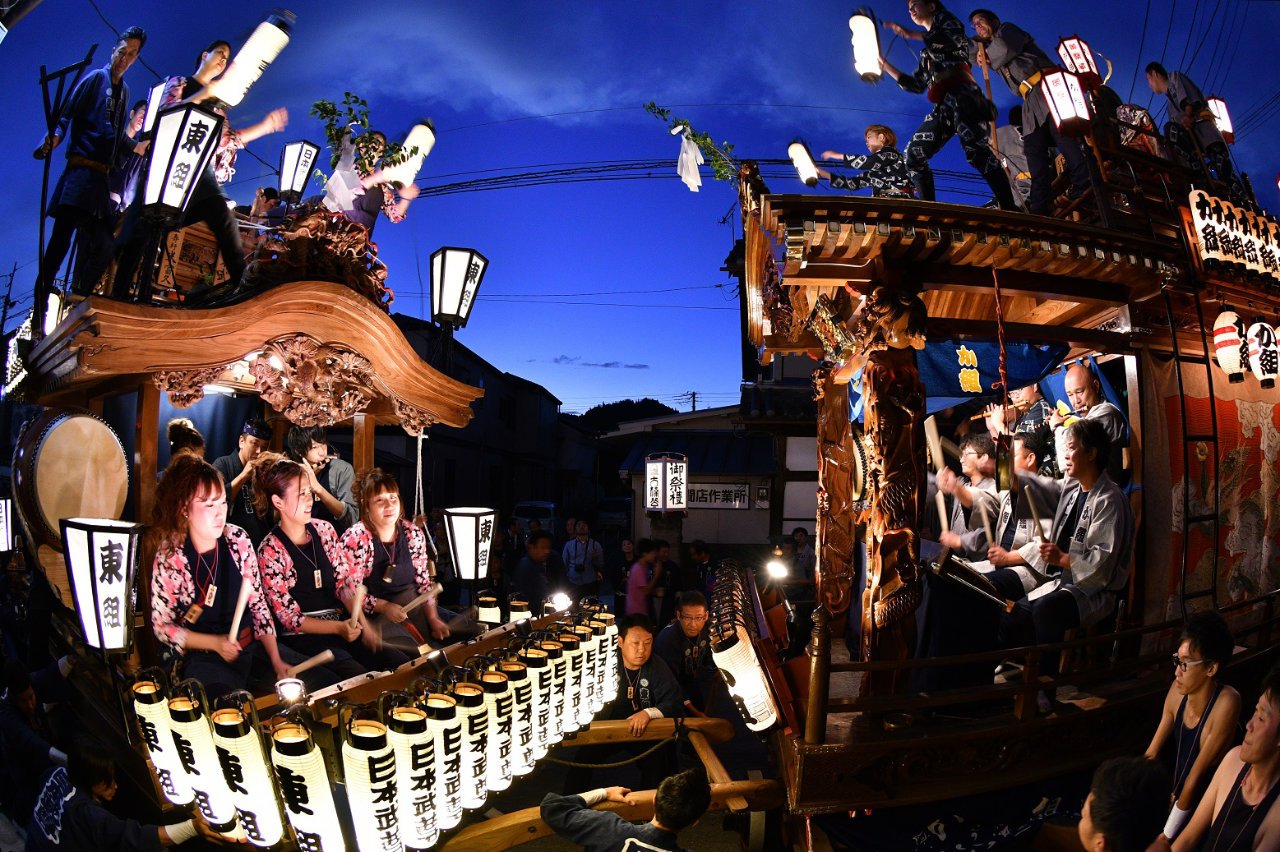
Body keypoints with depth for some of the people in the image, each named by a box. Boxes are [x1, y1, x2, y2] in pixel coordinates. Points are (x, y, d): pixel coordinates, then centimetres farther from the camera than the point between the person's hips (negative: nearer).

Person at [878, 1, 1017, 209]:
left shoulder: (944, 18, 16)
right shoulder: (926, 53, 34)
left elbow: (956, 39, -6)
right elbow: (917, 85, 30)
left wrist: (910, 34, -6)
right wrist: (886, 66, 35)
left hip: (960, 93, -8)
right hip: (943, 106, 8)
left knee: (974, 148, -28)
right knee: (914, 153, -5)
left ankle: (1009, 209, -37)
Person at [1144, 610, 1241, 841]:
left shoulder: (1225, 703, -24)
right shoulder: (1179, 690, -9)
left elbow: (1195, 777, -21)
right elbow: (1151, 754, 1)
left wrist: (1165, 837, -17)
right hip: (1175, 794, 5)